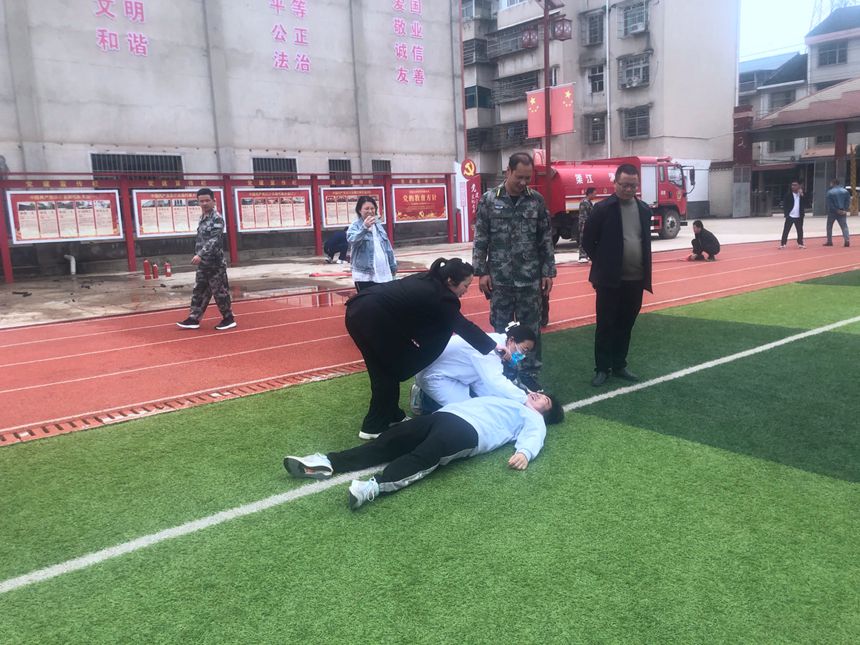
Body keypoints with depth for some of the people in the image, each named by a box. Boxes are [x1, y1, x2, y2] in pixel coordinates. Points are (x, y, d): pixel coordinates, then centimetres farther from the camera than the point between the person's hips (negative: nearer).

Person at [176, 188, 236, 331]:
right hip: (203, 263, 8)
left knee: (220, 291, 0)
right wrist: (199, 256, 17)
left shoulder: (217, 218, -13)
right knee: (198, 291, 11)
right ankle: (194, 319, 18)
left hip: (215, 263, -8)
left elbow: (214, 240, -23)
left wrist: (200, 255, -31)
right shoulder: (202, 218, 13)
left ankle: (229, 318, 12)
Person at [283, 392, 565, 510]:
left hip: (469, 430, -6)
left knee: (426, 454, -34)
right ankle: (327, 463, -25)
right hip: (446, 414, 6)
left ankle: (374, 486, -56)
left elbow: (533, 436, 0)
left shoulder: (532, 417, 22)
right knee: (391, 440, -14)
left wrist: (524, 451, -19)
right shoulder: (506, 399, 43)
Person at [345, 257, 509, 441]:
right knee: (388, 371, 6)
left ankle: (391, 415, 29)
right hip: (369, 317, -9)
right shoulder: (439, 296, -9)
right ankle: (374, 427, 12)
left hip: (359, 310, 9)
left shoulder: (428, 281, 15)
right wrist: (494, 346, 10)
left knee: (384, 369, 17)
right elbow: (464, 327, 0)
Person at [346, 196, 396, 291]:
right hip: (365, 275, -6)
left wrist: (393, 265, 21)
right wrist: (364, 228, -41)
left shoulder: (378, 225, 15)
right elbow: (352, 240, -27)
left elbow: (387, 246, 20)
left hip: (383, 273, 6)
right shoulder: (355, 226, -5)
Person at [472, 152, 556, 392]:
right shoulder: (489, 200, -2)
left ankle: (530, 375, 20)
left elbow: (546, 240, 5)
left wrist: (548, 272, 1)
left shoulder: (537, 200, 2)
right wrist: (481, 272, -5)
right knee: (501, 330, 9)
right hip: (499, 279, -1)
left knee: (531, 330, 8)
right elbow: (480, 240, 0)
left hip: (530, 279, 1)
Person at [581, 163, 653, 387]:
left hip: (635, 279, 5)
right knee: (605, 325, 3)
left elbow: (646, 242, 17)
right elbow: (588, 240, -2)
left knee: (626, 325, 12)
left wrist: (645, 273, 12)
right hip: (610, 279, -4)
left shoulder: (644, 209, 7)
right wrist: (602, 263, 0)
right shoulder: (603, 208, -8)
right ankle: (602, 368, 13)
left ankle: (619, 366, 24)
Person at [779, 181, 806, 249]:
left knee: (800, 231, 9)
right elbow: (784, 205, -2)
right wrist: (786, 214, -12)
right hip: (790, 216, -2)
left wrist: (802, 195, -14)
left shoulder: (801, 195, 3)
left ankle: (800, 244, 21)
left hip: (798, 217, 2)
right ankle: (782, 244, 1)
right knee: (786, 231, -3)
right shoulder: (788, 195, -3)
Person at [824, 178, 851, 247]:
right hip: (843, 212, 3)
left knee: (829, 226, 12)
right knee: (844, 226, 2)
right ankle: (847, 240, -13)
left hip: (832, 212, -3)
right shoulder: (845, 191, 6)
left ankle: (829, 241, 12)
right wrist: (845, 210, -3)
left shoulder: (830, 192, -8)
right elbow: (848, 201, 1)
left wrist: (836, 210, -8)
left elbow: (830, 204, -12)